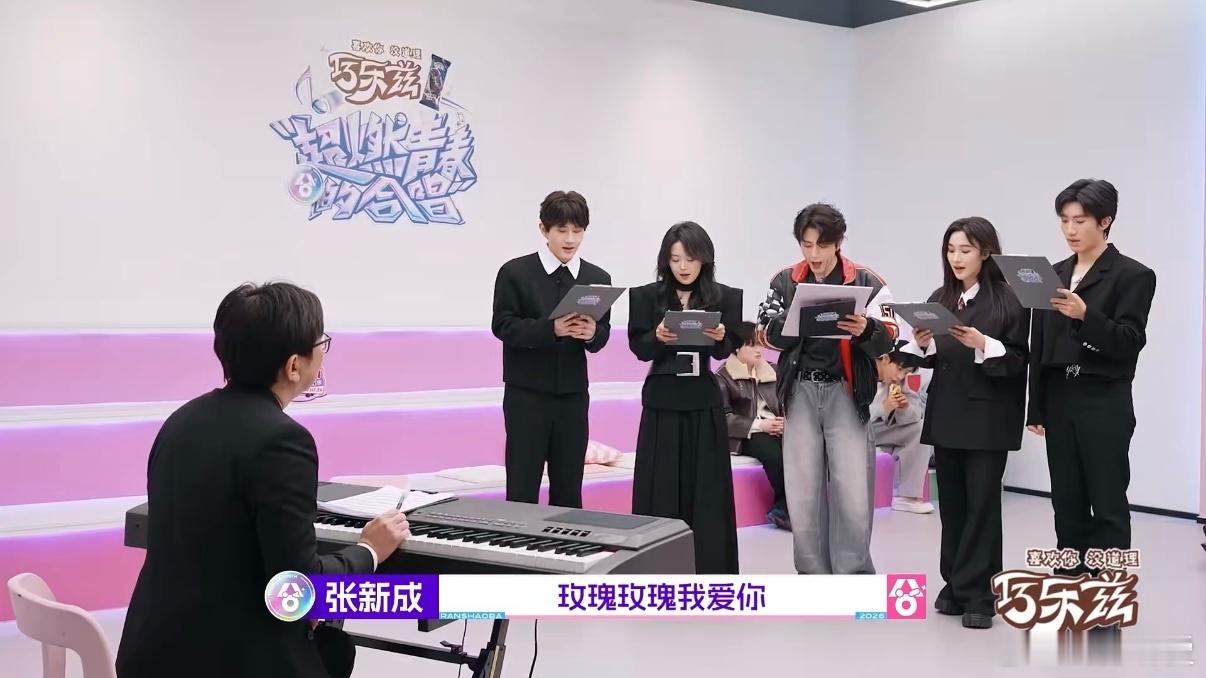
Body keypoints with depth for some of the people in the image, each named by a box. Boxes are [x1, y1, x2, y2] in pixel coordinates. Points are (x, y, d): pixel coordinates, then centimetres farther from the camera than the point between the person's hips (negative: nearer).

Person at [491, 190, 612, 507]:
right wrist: (552, 329, -23)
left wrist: (592, 333, -18)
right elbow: (503, 326, -9)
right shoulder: (515, 272, -4)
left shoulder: (598, 278, 6)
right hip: (527, 394, -3)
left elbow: (602, 337, 6)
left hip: (573, 394, 3)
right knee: (522, 487, -1)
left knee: (568, 488, 8)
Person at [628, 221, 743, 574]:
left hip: (705, 403, 0)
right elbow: (638, 348, -2)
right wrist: (658, 337, -22)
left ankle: (708, 570, 12)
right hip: (662, 403, 0)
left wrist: (720, 338, -24)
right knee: (661, 489, 2)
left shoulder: (724, 297, 2)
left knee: (706, 490, 3)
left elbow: (728, 350, -2)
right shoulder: (647, 296, 2)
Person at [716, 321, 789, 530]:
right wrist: (759, 425, -17)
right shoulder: (723, 377, 2)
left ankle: (782, 508, -20)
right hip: (747, 435, -5)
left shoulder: (772, 371, 20)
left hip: (776, 428, 5)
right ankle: (785, 510, -15)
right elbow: (724, 417, -8)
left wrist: (785, 421, -5)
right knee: (777, 455, -35)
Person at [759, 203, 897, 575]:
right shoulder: (785, 281, 5)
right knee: (802, 496, 5)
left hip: (846, 394, -2)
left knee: (853, 498, -5)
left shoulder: (867, 281, -2)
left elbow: (889, 338, -4)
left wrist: (865, 330, -25)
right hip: (801, 393, 2)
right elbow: (770, 334, 3)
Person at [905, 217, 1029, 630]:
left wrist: (984, 345, -22)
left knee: (981, 502, -3)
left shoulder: (1009, 299, -6)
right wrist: (924, 345, -5)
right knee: (951, 501, 8)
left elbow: (1019, 362, -8)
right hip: (946, 413, 5)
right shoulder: (939, 299, 9)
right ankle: (955, 584, 19)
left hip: (988, 416, -5)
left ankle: (977, 594, 3)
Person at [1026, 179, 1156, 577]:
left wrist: (1085, 315, -29)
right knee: (1067, 502, 10)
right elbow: (1040, 345, 11)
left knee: (1108, 505, -1)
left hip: (1104, 404, -5)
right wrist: (1036, 408, 8)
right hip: (1059, 400, 5)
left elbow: (1129, 343, -13)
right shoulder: (1055, 274, 11)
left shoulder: (1133, 275, -4)